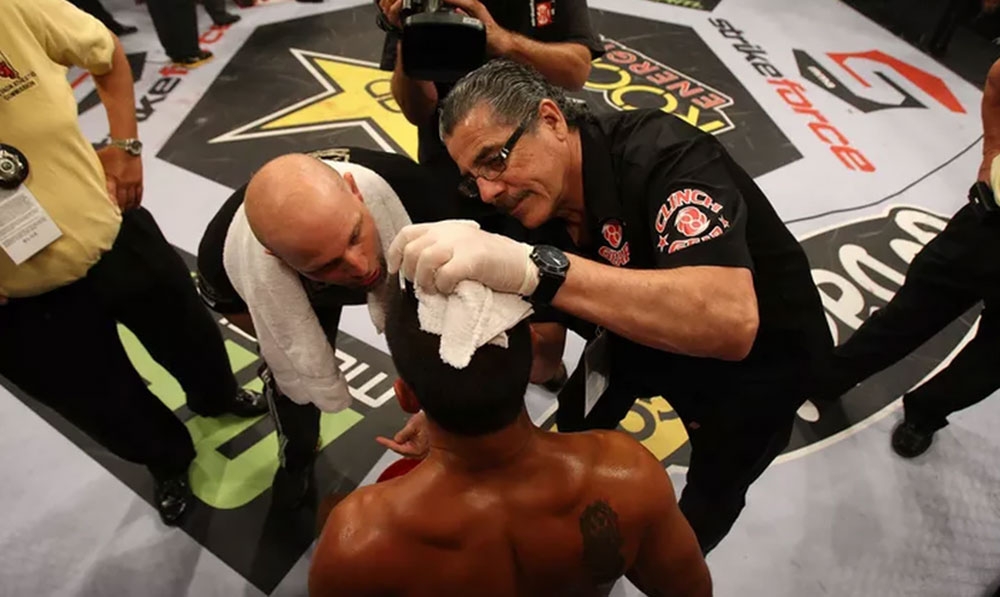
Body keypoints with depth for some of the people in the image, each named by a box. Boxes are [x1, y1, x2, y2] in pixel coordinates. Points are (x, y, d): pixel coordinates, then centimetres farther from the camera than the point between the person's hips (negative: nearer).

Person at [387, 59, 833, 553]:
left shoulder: (661, 155, -36)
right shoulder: (536, 208, -15)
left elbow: (731, 322, -52)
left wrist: (533, 269, -59)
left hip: (759, 361, -5)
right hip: (652, 333, 6)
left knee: (711, 493, 14)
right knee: (575, 433, 19)